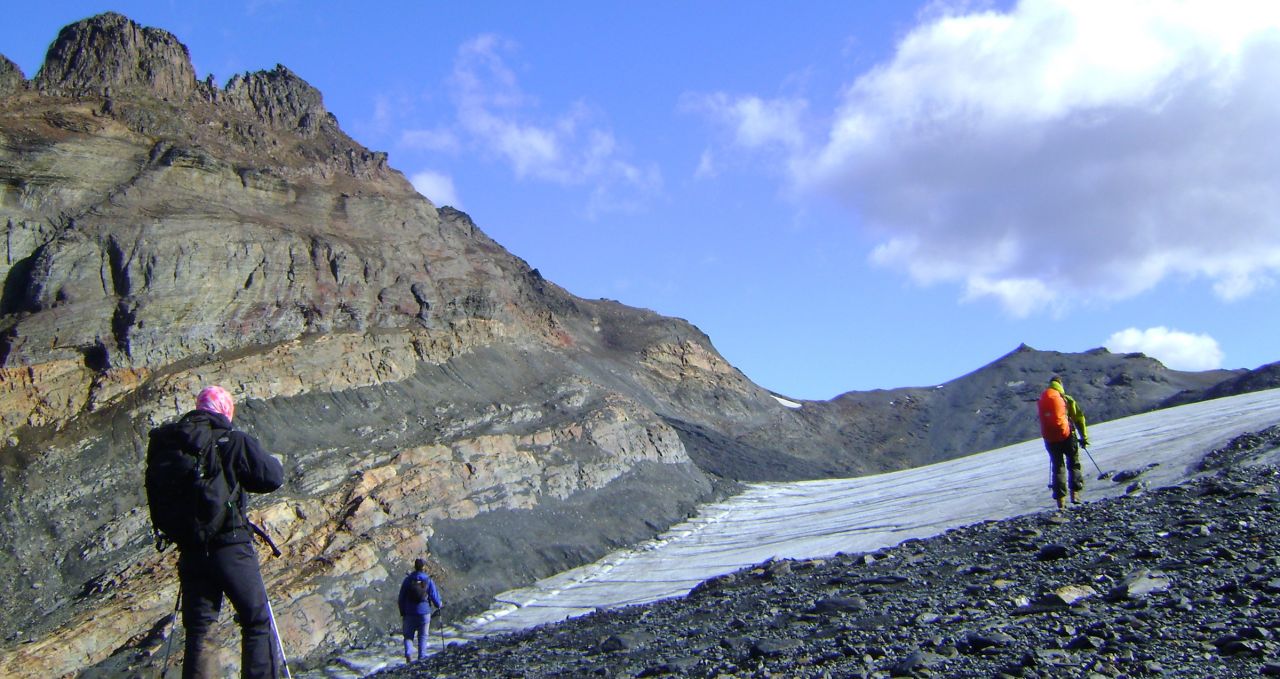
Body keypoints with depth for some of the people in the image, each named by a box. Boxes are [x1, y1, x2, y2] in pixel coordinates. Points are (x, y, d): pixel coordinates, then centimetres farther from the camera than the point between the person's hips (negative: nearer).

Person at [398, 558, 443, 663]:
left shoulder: (408, 580, -2)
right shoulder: (429, 580, -4)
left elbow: (401, 598, 2)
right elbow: (434, 596, 0)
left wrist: (402, 612, 13)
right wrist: (438, 605, 21)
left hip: (409, 613, 1)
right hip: (424, 612, -1)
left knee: (408, 636, 9)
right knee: (423, 637, 10)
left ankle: (408, 654, -13)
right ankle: (422, 657, 6)